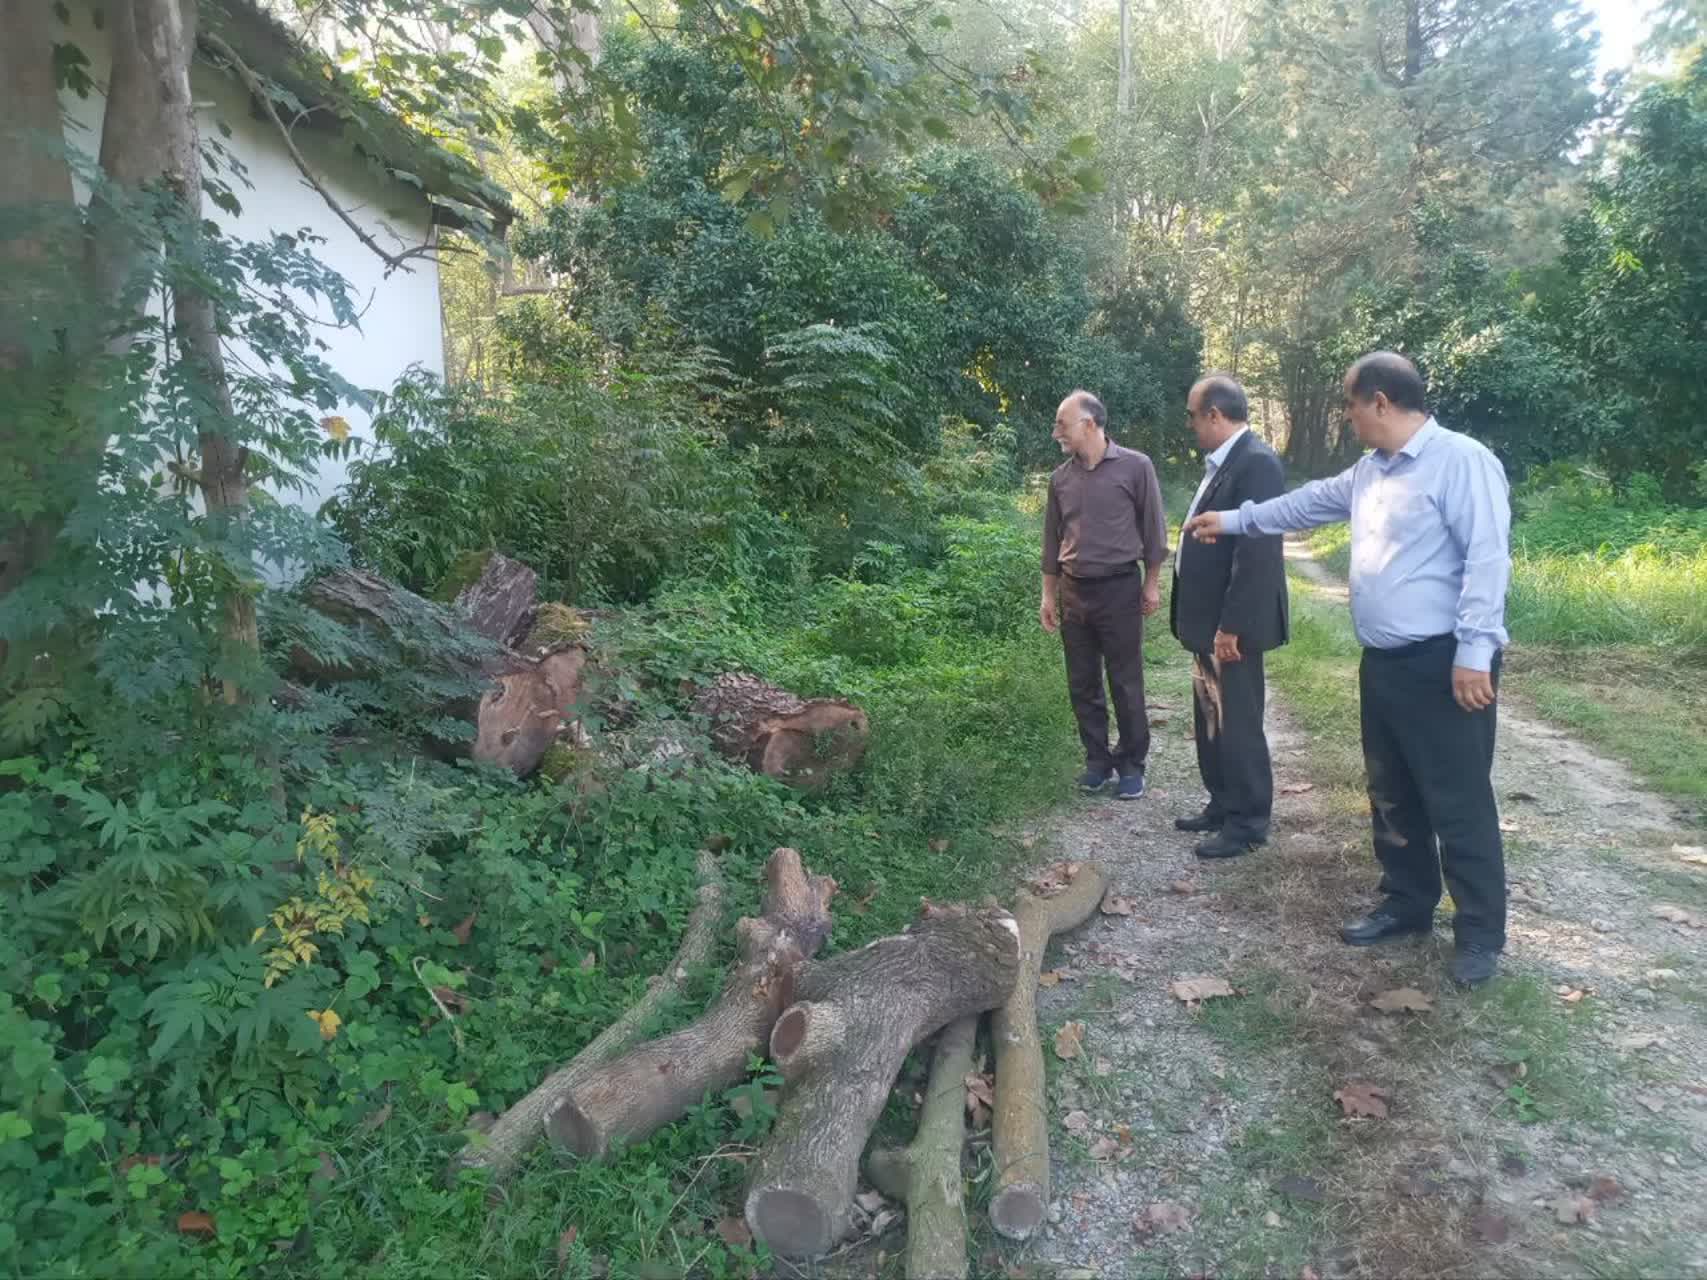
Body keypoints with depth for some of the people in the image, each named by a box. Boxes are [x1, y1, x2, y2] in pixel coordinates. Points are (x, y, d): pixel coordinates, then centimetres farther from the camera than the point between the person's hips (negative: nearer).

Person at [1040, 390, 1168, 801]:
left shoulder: (1135, 467, -6)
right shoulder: (1061, 477, 6)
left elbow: (1153, 527, -1)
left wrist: (1152, 583, -2)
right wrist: (1048, 595, 12)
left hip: (1119, 589, -4)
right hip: (1073, 593, 4)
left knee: (1126, 685, 3)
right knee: (1082, 685, 9)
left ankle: (1132, 764, 16)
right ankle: (1097, 760, 22)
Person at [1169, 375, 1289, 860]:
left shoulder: (1257, 463, -18)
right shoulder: (1221, 463, 13)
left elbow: (1256, 551, -23)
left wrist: (1231, 625, -23)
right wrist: (1199, 619, 16)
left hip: (1231, 624, -10)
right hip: (1209, 621, 10)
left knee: (1237, 724, 2)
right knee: (1210, 723, 18)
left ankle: (1248, 822, 16)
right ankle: (1222, 806, 32)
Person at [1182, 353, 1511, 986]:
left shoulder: (1462, 460, -15)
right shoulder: (1369, 470, 14)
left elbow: (1488, 558, -20)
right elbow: (1311, 502, 28)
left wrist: (1474, 653, -24)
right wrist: (1234, 520, 32)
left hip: (1444, 663, -9)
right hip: (1383, 661, 9)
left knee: (1459, 803, 0)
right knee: (1392, 795, 17)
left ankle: (1480, 933, 14)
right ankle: (1407, 902, 32)